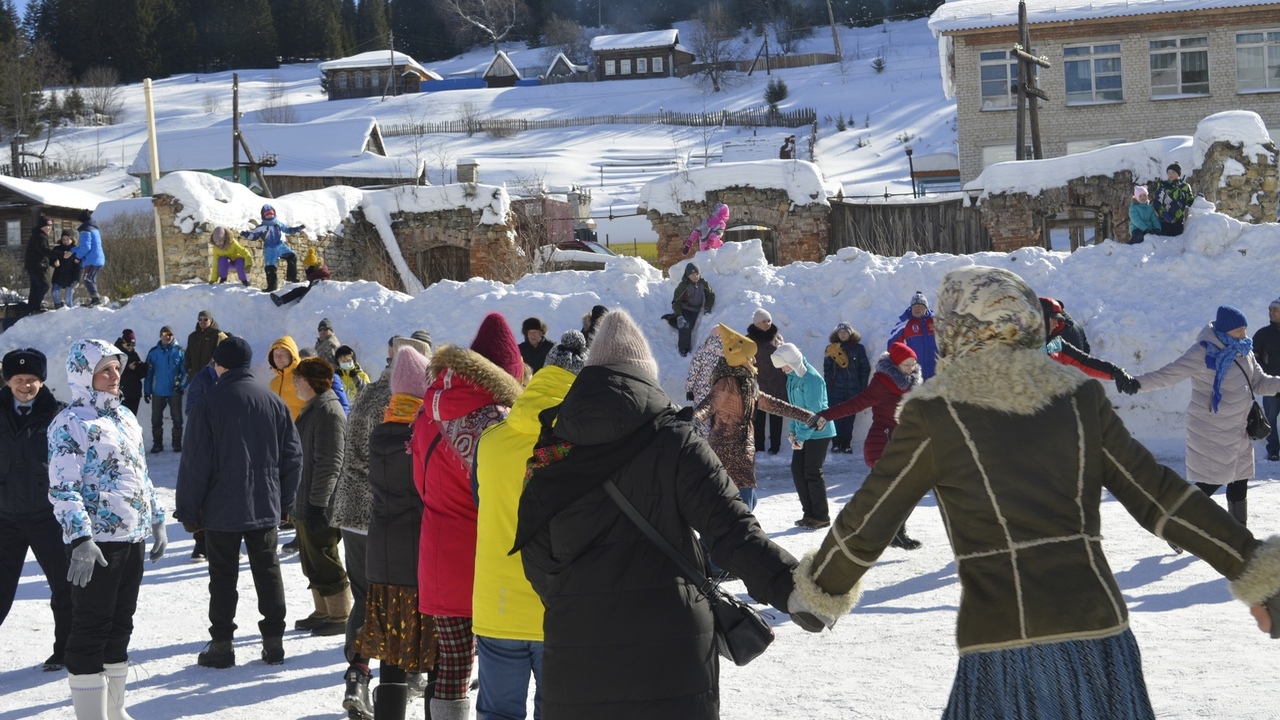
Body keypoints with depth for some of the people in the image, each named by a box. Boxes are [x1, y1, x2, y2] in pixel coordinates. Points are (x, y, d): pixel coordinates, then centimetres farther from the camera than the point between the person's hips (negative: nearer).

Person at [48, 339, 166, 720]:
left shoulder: (125, 417, 14)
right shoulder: (70, 423, -11)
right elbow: (62, 488, -17)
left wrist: (156, 520, 21)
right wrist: (80, 539, -24)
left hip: (133, 537, 8)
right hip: (95, 543, -8)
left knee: (121, 624, 14)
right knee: (91, 629, -4)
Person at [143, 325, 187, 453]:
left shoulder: (179, 351, -3)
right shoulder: (153, 352, 0)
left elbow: (185, 371, -1)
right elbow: (148, 373, 3)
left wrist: (181, 385, -13)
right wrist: (147, 390, 1)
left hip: (174, 391, -1)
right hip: (158, 392, 1)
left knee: (177, 419, 4)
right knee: (156, 419, 5)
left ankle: (177, 444, 14)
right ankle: (157, 444, 15)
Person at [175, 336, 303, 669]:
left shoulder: (208, 404, -11)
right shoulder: (274, 402, 2)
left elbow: (195, 462, -11)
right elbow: (292, 455, 7)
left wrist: (188, 508, -3)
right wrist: (285, 501, 15)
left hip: (221, 510, -3)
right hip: (265, 508, 4)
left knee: (223, 576, 5)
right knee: (268, 571, 11)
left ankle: (221, 645, 6)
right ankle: (273, 642, 12)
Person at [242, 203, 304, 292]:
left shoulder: (278, 224, 15)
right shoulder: (261, 227, 4)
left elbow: (288, 230, 24)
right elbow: (253, 236, 2)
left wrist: (298, 228, 17)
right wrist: (246, 234, -16)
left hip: (280, 246, 3)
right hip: (270, 249, -3)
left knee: (292, 257, -14)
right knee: (270, 268, -6)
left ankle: (291, 277, -3)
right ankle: (271, 286, 0)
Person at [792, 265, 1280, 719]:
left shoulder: (934, 413, -2)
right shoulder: (1080, 397, 6)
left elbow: (868, 523, 5)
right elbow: (1158, 497, 5)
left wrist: (821, 589, 23)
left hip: (1004, 648, -3)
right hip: (1101, 629, 3)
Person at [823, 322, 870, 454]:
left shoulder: (858, 348, 5)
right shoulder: (831, 349, 6)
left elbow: (865, 369, 6)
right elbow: (827, 369, 7)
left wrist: (863, 387, 1)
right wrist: (828, 387, -2)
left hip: (853, 389, 0)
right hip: (836, 389, 0)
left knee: (849, 417, 1)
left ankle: (846, 443, 7)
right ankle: (836, 443, 1)